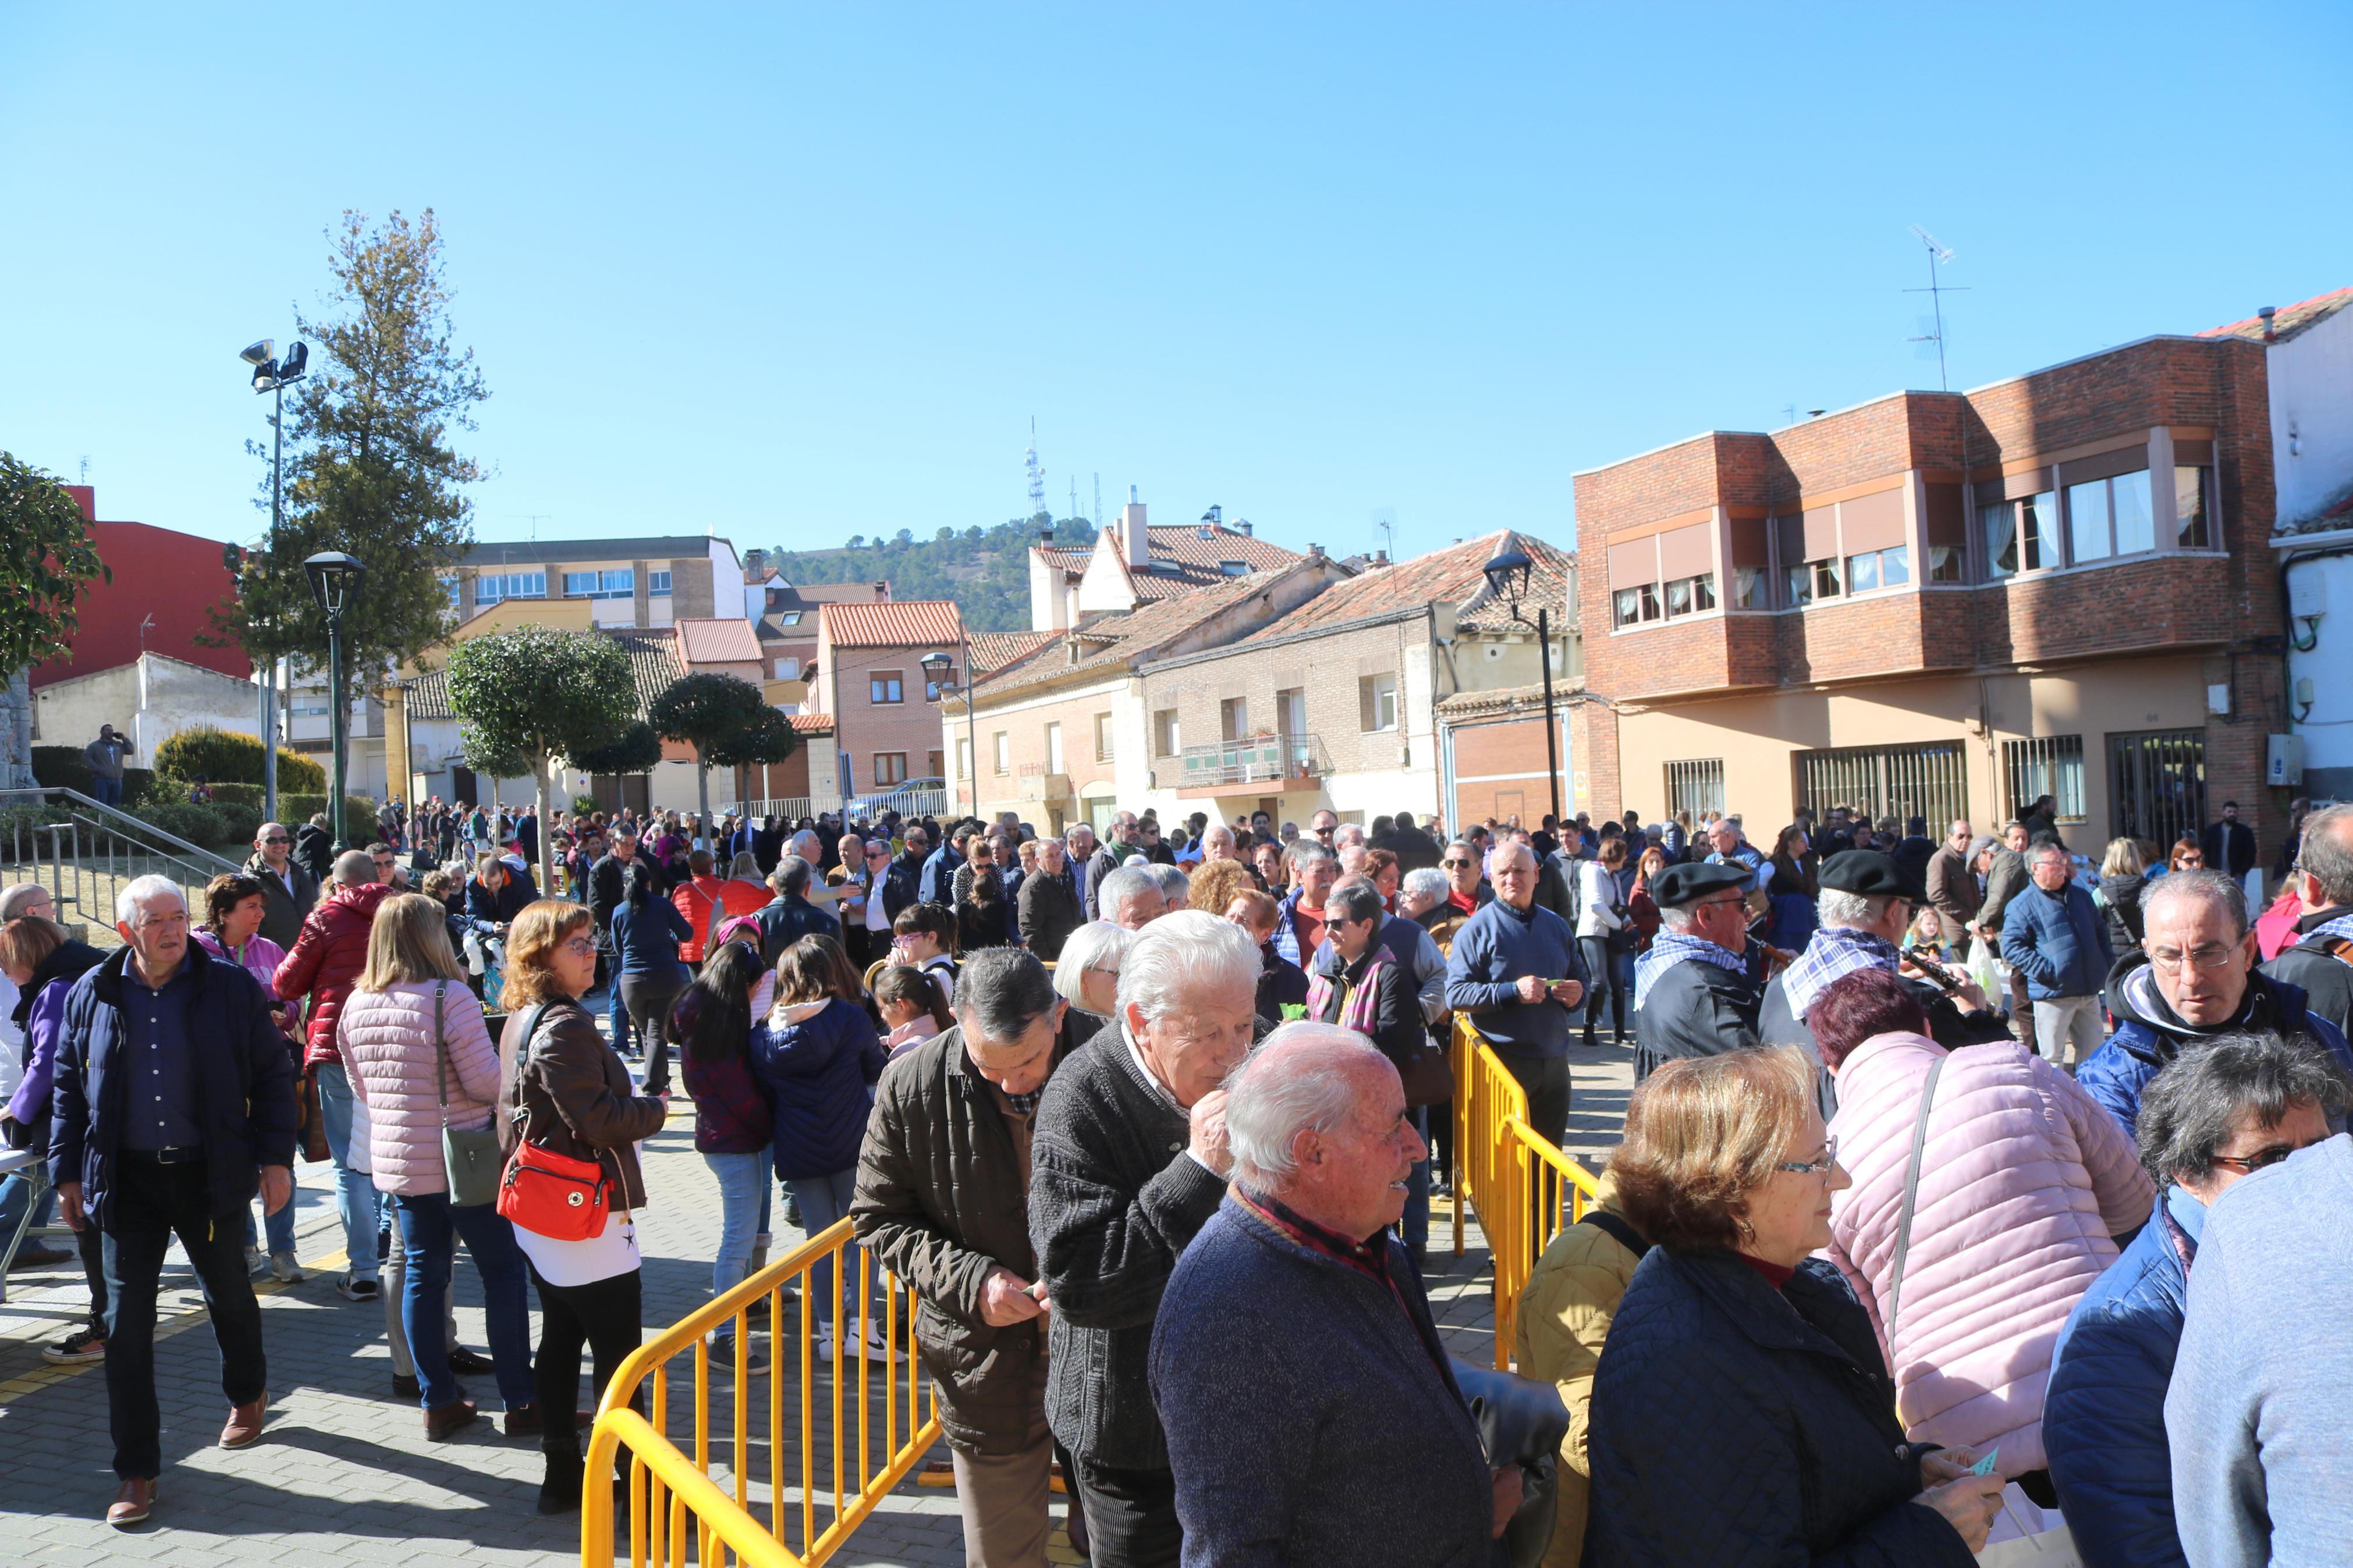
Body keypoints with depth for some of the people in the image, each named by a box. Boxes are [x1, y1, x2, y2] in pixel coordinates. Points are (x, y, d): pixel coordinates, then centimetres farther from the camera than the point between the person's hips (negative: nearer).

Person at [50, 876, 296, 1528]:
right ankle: (137, 1471, 11)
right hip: (126, 1179, 1)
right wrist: (67, 1171, 7)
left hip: (209, 1174, -1)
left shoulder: (231, 987, -6)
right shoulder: (92, 994, 0)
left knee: (230, 1295, 17)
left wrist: (276, 1158, -7)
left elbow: (273, 1076, -2)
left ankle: (247, 1395, 45)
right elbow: (68, 1087, 10)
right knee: (127, 1321, 1)